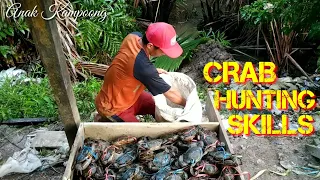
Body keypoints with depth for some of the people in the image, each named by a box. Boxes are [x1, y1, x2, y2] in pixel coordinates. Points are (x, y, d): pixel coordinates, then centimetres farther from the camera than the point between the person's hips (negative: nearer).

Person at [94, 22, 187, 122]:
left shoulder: (134, 36, -16)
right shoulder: (142, 65, -38)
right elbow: (170, 93, -25)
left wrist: (154, 71, -1)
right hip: (113, 107, -8)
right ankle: (107, 120, 8)